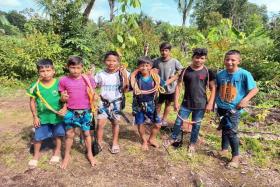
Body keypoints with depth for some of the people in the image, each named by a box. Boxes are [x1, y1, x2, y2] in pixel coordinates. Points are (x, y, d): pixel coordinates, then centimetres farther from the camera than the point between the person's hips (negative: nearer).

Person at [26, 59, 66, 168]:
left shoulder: (59, 83, -13)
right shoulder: (35, 86, -9)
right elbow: (32, 101, 0)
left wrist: (64, 108, -22)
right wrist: (35, 116, -1)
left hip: (58, 116, -1)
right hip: (42, 116, 1)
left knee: (58, 135, 16)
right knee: (38, 137, 12)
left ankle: (57, 152, 41)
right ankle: (36, 155, 38)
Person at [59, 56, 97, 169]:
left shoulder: (88, 79, -3)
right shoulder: (64, 80, -3)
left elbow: (92, 95, 5)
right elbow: (63, 98, 4)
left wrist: (94, 96, -17)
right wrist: (63, 98, -18)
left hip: (86, 111, 0)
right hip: (71, 112, 0)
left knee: (86, 133, 14)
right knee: (69, 134, 11)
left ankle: (90, 154, 33)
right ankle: (67, 156, 32)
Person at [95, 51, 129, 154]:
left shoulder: (122, 74, -10)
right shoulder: (101, 74, -7)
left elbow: (125, 90, -12)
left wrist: (125, 76, -22)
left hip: (117, 102, 0)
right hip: (104, 102, 1)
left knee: (115, 123, 13)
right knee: (100, 123, -4)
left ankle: (115, 143, 32)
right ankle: (99, 142, 19)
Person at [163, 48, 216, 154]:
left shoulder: (208, 72, -4)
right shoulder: (185, 71, -3)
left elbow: (213, 88, 1)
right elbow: (178, 86, -1)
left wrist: (210, 103, -7)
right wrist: (176, 101, -6)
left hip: (201, 104, 0)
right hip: (186, 103, 1)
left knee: (196, 125, 11)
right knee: (178, 122, 7)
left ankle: (192, 143, 32)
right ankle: (173, 138, 32)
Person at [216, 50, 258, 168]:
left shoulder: (244, 74, -14)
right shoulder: (220, 74, -2)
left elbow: (255, 89, -9)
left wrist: (245, 99, -21)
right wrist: (213, 101, 8)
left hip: (234, 108, -4)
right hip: (221, 107, 5)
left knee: (231, 132, -4)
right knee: (224, 129, 18)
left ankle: (236, 156, 13)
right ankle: (224, 149, 38)